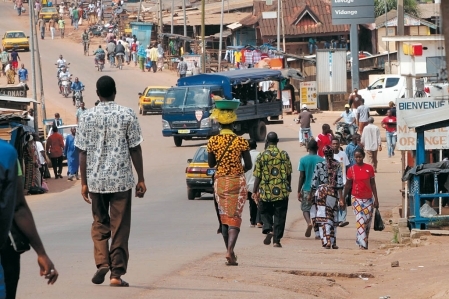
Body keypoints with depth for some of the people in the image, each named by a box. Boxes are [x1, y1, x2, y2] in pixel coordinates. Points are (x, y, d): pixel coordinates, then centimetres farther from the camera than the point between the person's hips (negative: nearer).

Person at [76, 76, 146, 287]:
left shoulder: (87, 117, -1)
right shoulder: (127, 115, -4)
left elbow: (83, 153, 0)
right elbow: (135, 150, -3)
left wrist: (84, 182, 8)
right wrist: (141, 180, 5)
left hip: (96, 180, 1)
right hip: (122, 180, -1)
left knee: (99, 224, 16)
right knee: (120, 227, 4)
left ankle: (101, 262, -3)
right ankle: (117, 273, 2)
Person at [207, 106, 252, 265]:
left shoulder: (213, 141, -4)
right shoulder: (241, 141, -8)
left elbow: (211, 164, 5)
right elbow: (249, 165, -4)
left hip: (220, 181, 2)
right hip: (238, 181, -2)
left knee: (224, 216, 13)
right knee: (235, 217, -3)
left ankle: (230, 252, 15)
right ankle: (230, 250, -22)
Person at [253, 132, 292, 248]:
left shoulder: (262, 155, -4)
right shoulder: (284, 155, 0)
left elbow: (258, 176, -3)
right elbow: (289, 173, 6)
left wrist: (255, 191, 5)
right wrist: (288, 187, 20)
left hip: (266, 191, -1)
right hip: (281, 191, 1)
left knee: (266, 212, 17)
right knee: (279, 216, 7)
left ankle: (268, 229, -8)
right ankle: (276, 239, 4)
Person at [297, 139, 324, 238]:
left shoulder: (303, 160, -5)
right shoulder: (322, 160, -2)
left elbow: (301, 177, -5)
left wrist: (299, 191, 1)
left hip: (307, 189, -1)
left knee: (305, 208, 12)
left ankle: (309, 222, -18)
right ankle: (317, 232, 6)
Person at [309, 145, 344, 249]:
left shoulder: (319, 165, -4)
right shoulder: (337, 165, -1)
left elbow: (314, 181, -1)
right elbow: (340, 183, -4)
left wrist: (311, 195, 12)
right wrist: (341, 198, -1)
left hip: (322, 191, -2)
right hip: (334, 193, 2)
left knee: (324, 218, -4)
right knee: (333, 218, 13)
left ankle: (327, 241, -17)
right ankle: (333, 242, 17)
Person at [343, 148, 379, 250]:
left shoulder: (369, 168, 1)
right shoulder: (351, 169, 0)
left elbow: (373, 184, 5)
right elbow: (348, 185, 8)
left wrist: (376, 199, 3)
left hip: (368, 198, 2)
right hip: (356, 198, -2)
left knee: (368, 222, 3)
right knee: (360, 221, -13)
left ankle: (360, 239, 19)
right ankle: (363, 244, -16)